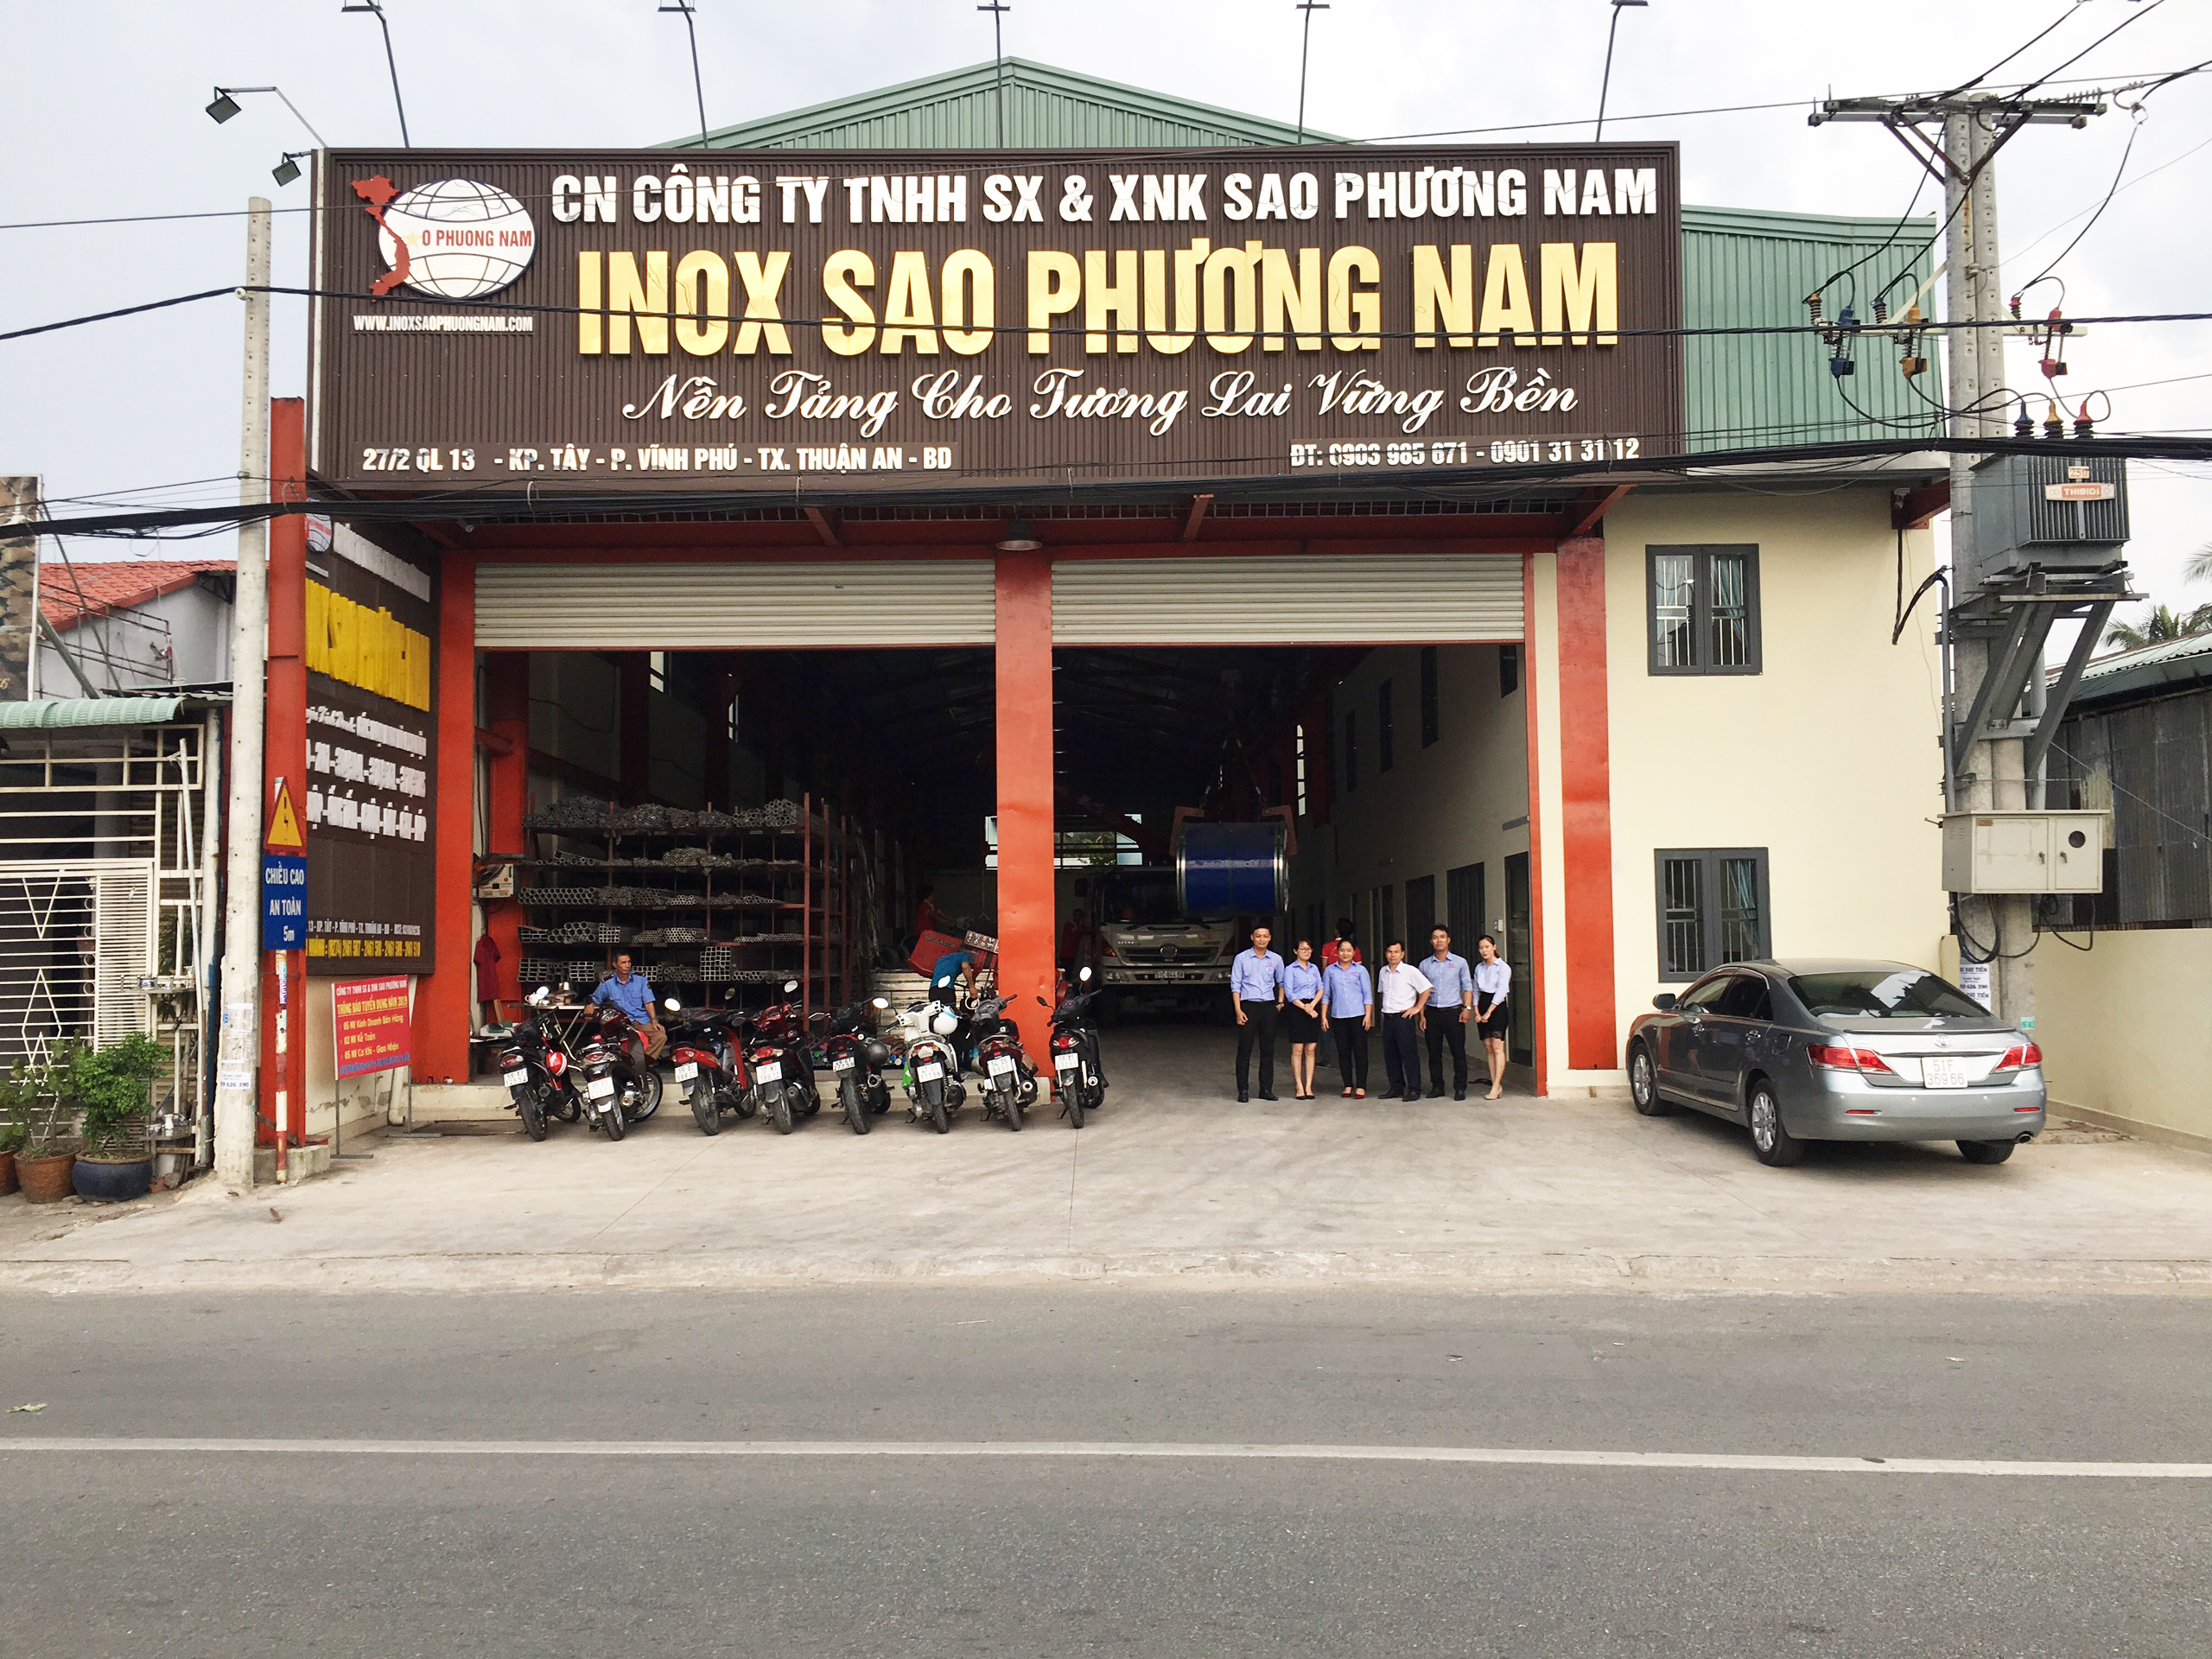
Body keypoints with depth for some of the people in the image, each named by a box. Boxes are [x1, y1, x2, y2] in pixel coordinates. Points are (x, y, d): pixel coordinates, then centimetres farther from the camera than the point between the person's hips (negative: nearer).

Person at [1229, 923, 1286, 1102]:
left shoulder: (1276, 959, 9)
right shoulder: (1242, 958, 1)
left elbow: (1281, 983, 23)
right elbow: (1235, 985, -1)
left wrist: (1280, 1002, 12)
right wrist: (1238, 1010, -8)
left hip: (1268, 1007, 3)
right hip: (1248, 1006, -3)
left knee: (1268, 1050, 4)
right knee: (1244, 1049, -3)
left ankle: (1266, 1089, 10)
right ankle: (1242, 1090, 0)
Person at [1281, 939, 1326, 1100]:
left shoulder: (1314, 969, 15)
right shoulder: (1290, 969, 0)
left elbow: (1320, 989, 10)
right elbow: (1289, 993, -7)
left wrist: (1312, 1005, -7)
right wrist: (1305, 1008, -11)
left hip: (1313, 1009, 4)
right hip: (1296, 1009, -4)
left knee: (1311, 1050, 1)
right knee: (1298, 1049, -5)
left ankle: (1309, 1086, 4)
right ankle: (1299, 1087, -2)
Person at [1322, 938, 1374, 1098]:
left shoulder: (1360, 970, 6)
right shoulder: (1330, 971, 9)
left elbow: (1367, 994, 5)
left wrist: (1368, 1015, -4)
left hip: (1358, 1015, -2)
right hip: (1338, 1016, 2)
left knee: (1360, 1051, -3)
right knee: (1343, 1052, 5)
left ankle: (1361, 1086, 3)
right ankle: (1348, 1085, 13)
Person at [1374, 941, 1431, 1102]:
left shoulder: (1410, 971, -7)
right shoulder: (1383, 972, 10)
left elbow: (1426, 989, -7)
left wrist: (1417, 1008, -8)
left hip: (1404, 1017, -6)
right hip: (1388, 1018, 6)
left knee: (1409, 1054, -4)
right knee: (1390, 1054, 9)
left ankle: (1414, 1089, 0)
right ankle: (1396, 1088, 18)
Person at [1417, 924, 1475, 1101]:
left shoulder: (1459, 962, 5)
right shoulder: (1425, 964, 10)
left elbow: (1468, 987, 5)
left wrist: (1467, 1008, -7)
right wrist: (1421, 1015, 6)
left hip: (1453, 1011, -2)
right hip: (1432, 1012, 2)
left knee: (1458, 1051, -3)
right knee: (1434, 1052, 5)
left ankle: (1460, 1088, 2)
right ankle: (1437, 1086, 14)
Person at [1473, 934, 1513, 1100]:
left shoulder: (1503, 967, -5)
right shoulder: (1479, 968, 14)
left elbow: (1501, 991, -12)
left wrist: (1489, 1012, -15)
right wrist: (1476, 1011, 2)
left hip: (1497, 1007, -6)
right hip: (1482, 1006, 6)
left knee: (1497, 1047, -10)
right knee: (1488, 1048, 3)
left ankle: (1496, 1086, -12)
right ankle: (1496, 1085, 5)